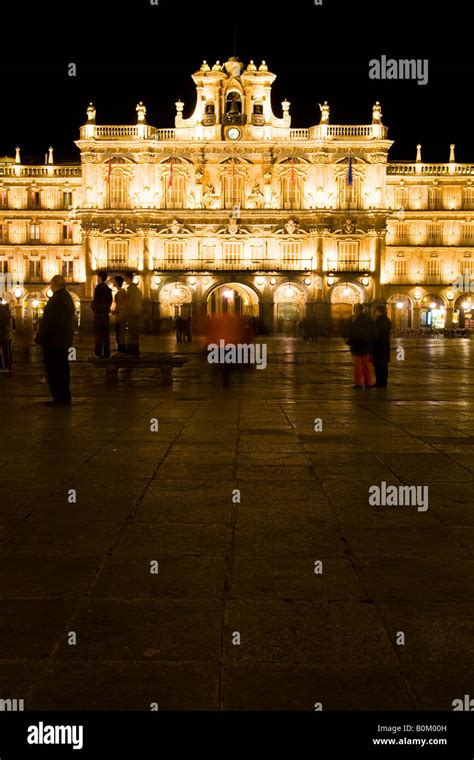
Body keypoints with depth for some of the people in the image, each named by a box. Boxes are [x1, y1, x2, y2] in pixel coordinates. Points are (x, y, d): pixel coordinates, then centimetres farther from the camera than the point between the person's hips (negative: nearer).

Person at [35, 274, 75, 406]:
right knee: (62, 369, 15)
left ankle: (58, 398, -1)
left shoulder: (56, 299, -20)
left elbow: (49, 322, -23)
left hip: (53, 341, -10)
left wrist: (40, 338, -16)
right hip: (64, 341, 10)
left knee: (53, 371, -3)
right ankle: (65, 397, 21)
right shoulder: (68, 297, 11)